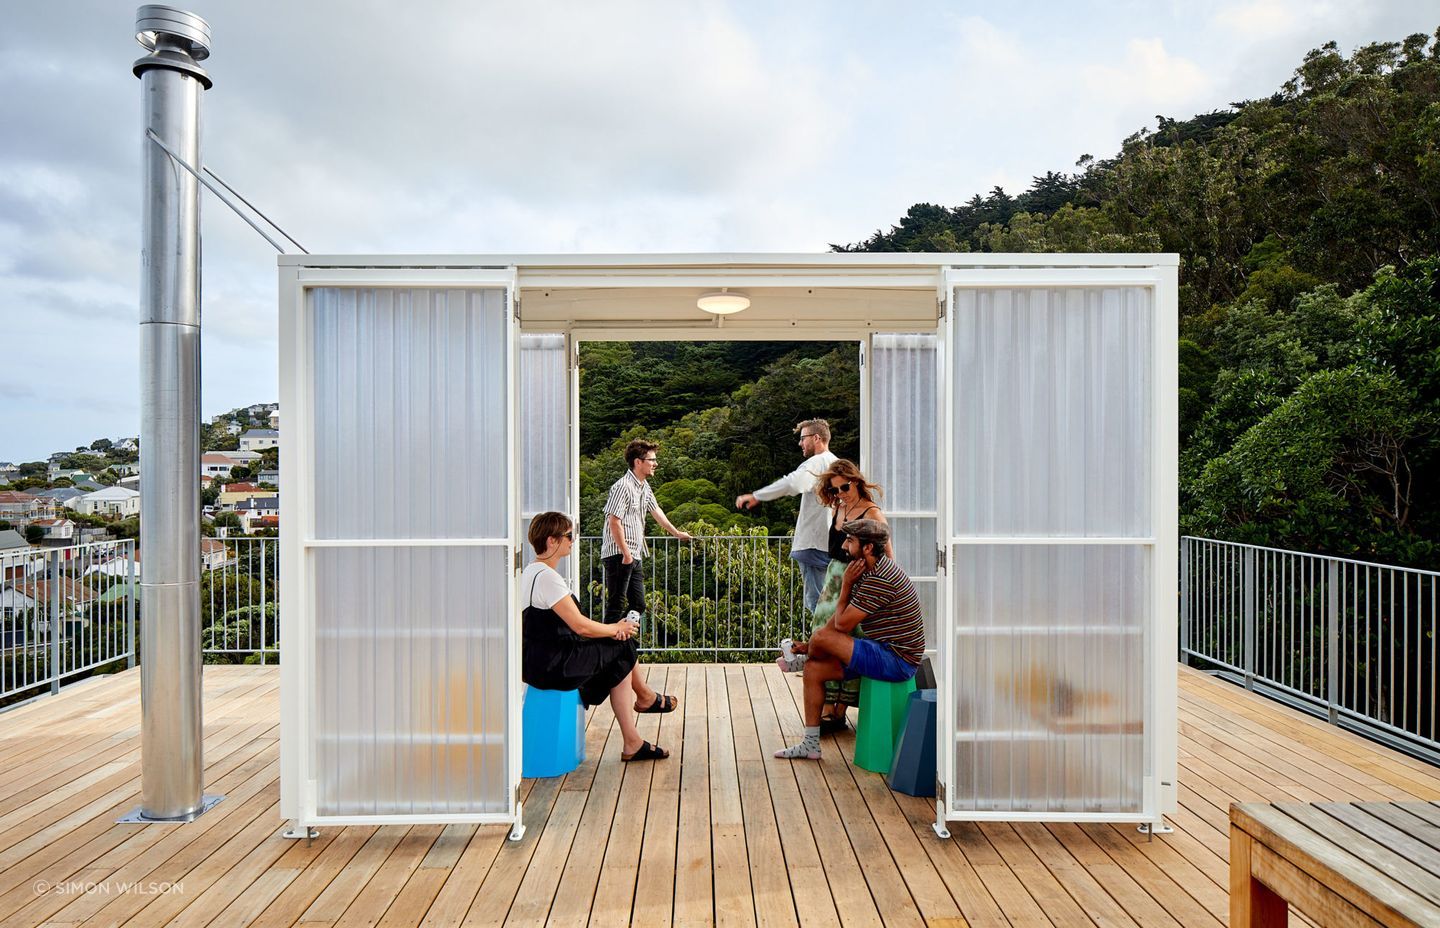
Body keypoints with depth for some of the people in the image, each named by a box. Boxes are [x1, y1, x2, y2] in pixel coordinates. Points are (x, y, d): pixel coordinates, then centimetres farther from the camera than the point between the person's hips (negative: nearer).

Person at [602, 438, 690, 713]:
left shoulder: (644, 487, 16)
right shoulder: (622, 486, -13)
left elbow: (656, 510, 31)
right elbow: (614, 520, -18)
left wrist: (676, 532, 42)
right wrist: (625, 553, -21)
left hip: (635, 556, 9)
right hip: (618, 555, -9)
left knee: (637, 605, 9)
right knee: (615, 607, -7)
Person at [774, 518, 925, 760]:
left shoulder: (879, 579, -23)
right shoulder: (869, 572, 11)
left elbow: (843, 624, -20)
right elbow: (840, 617, 15)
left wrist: (846, 585, -8)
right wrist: (810, 645, 10)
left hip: (897, 662, -10)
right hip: (886, 655, 10)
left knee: (822, 637, -19)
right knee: (814, 669, 5)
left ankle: (800, 662, 20)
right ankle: (811, 745, 12)